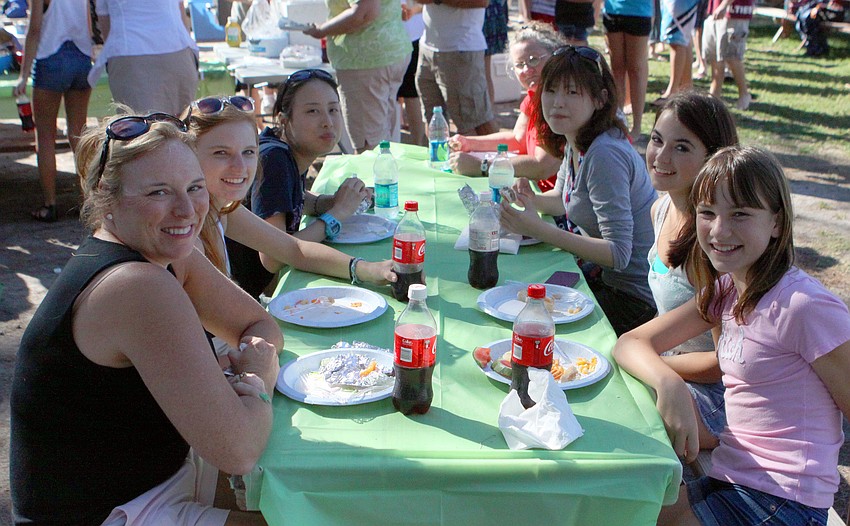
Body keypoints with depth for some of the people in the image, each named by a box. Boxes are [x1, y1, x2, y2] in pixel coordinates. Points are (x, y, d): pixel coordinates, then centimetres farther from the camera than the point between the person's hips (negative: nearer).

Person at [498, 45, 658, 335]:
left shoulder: (605, 155, -26)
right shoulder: (575, 143, 2)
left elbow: (618, 254, -28)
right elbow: (565, 198, 21)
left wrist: (539, 230, -30)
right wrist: (534, 201, -2)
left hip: (632, 297, -8)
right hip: (598, 273, 9)